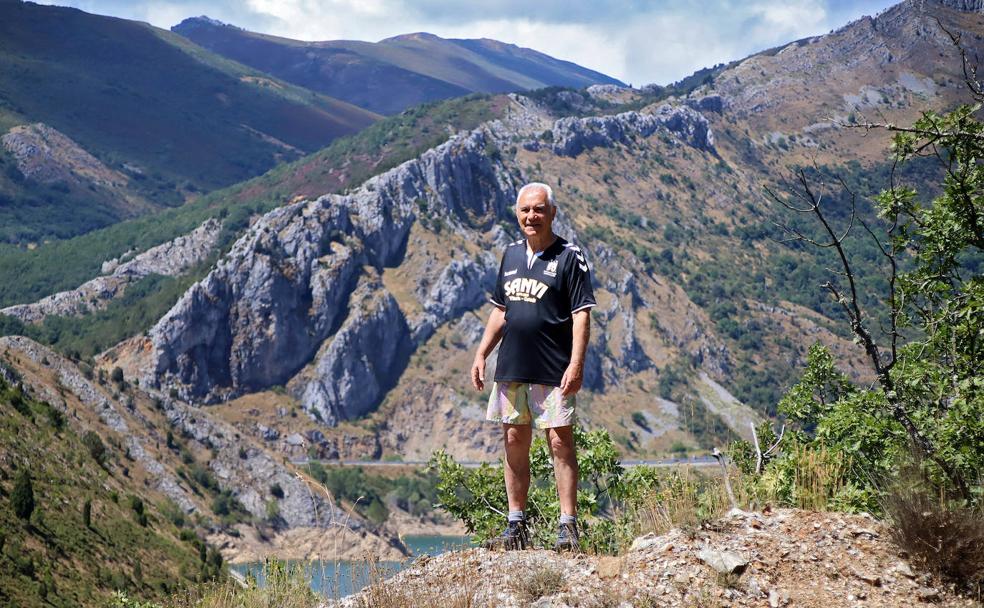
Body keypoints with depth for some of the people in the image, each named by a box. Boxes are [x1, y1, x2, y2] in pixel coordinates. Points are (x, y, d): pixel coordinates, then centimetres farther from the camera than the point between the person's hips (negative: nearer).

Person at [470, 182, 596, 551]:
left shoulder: (569, 257, -5)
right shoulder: (512, 254, 13)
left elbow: (582, 313, -9)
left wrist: (576, 362, -18)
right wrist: (481, 354, 13)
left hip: (554, 371, -6)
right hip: (511, 368, 6)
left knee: (560, 443, -6)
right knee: (514, 443, 9)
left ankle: (568, 526, -3)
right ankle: (516, 526, 16)